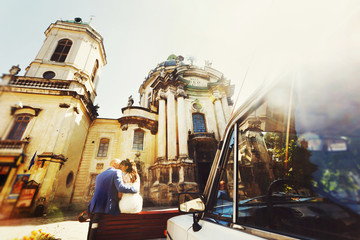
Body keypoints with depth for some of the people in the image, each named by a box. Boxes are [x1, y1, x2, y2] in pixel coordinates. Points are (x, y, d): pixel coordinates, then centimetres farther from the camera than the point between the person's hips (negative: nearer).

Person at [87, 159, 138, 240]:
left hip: (95, 208, 7)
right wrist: (135, 189, -5)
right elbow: (121, 187, -19)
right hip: (107, 209, -6)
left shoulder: (99, 176, 20)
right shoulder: (117, 172, -5)